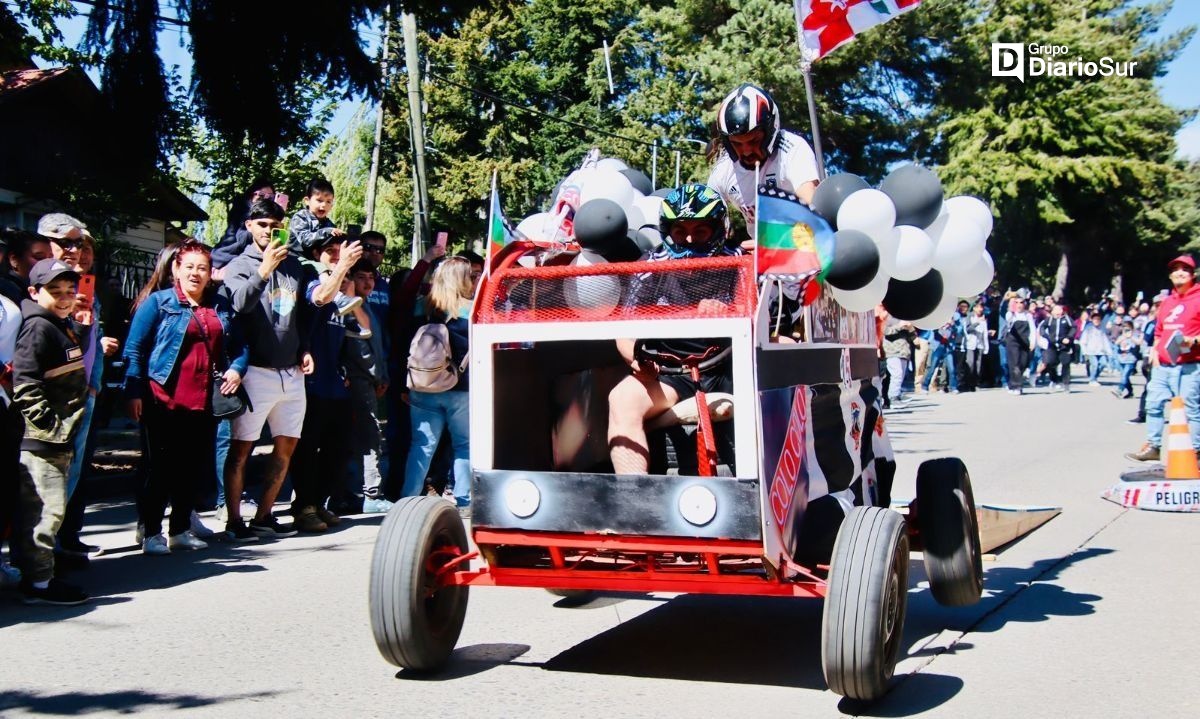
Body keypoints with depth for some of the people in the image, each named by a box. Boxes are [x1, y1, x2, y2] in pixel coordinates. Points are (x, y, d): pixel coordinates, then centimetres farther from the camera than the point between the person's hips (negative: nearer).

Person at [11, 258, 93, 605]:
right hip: (40, 438, -10)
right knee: (47, 509, -6)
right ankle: (38, 583, 2)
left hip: (58, 438, 10)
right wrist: (51, 425, -21)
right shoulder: (38, 328, -13)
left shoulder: (63, 327, 16)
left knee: (49, 509, 16)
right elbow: (25, 386, -20)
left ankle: (39, 574, 25)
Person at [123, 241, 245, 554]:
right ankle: (151, 533, 10)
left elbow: (238, 346, 19)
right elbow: (135, 350, -4)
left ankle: (181, 530, 22)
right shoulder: (158, 302, -1)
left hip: (204, 401, 5)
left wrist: (237, 368, -2)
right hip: (166, 400, -5)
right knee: (163, 467, -1)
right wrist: (134, 393, -12)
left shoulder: (222, 306, 14)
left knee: (197, 469, 9)